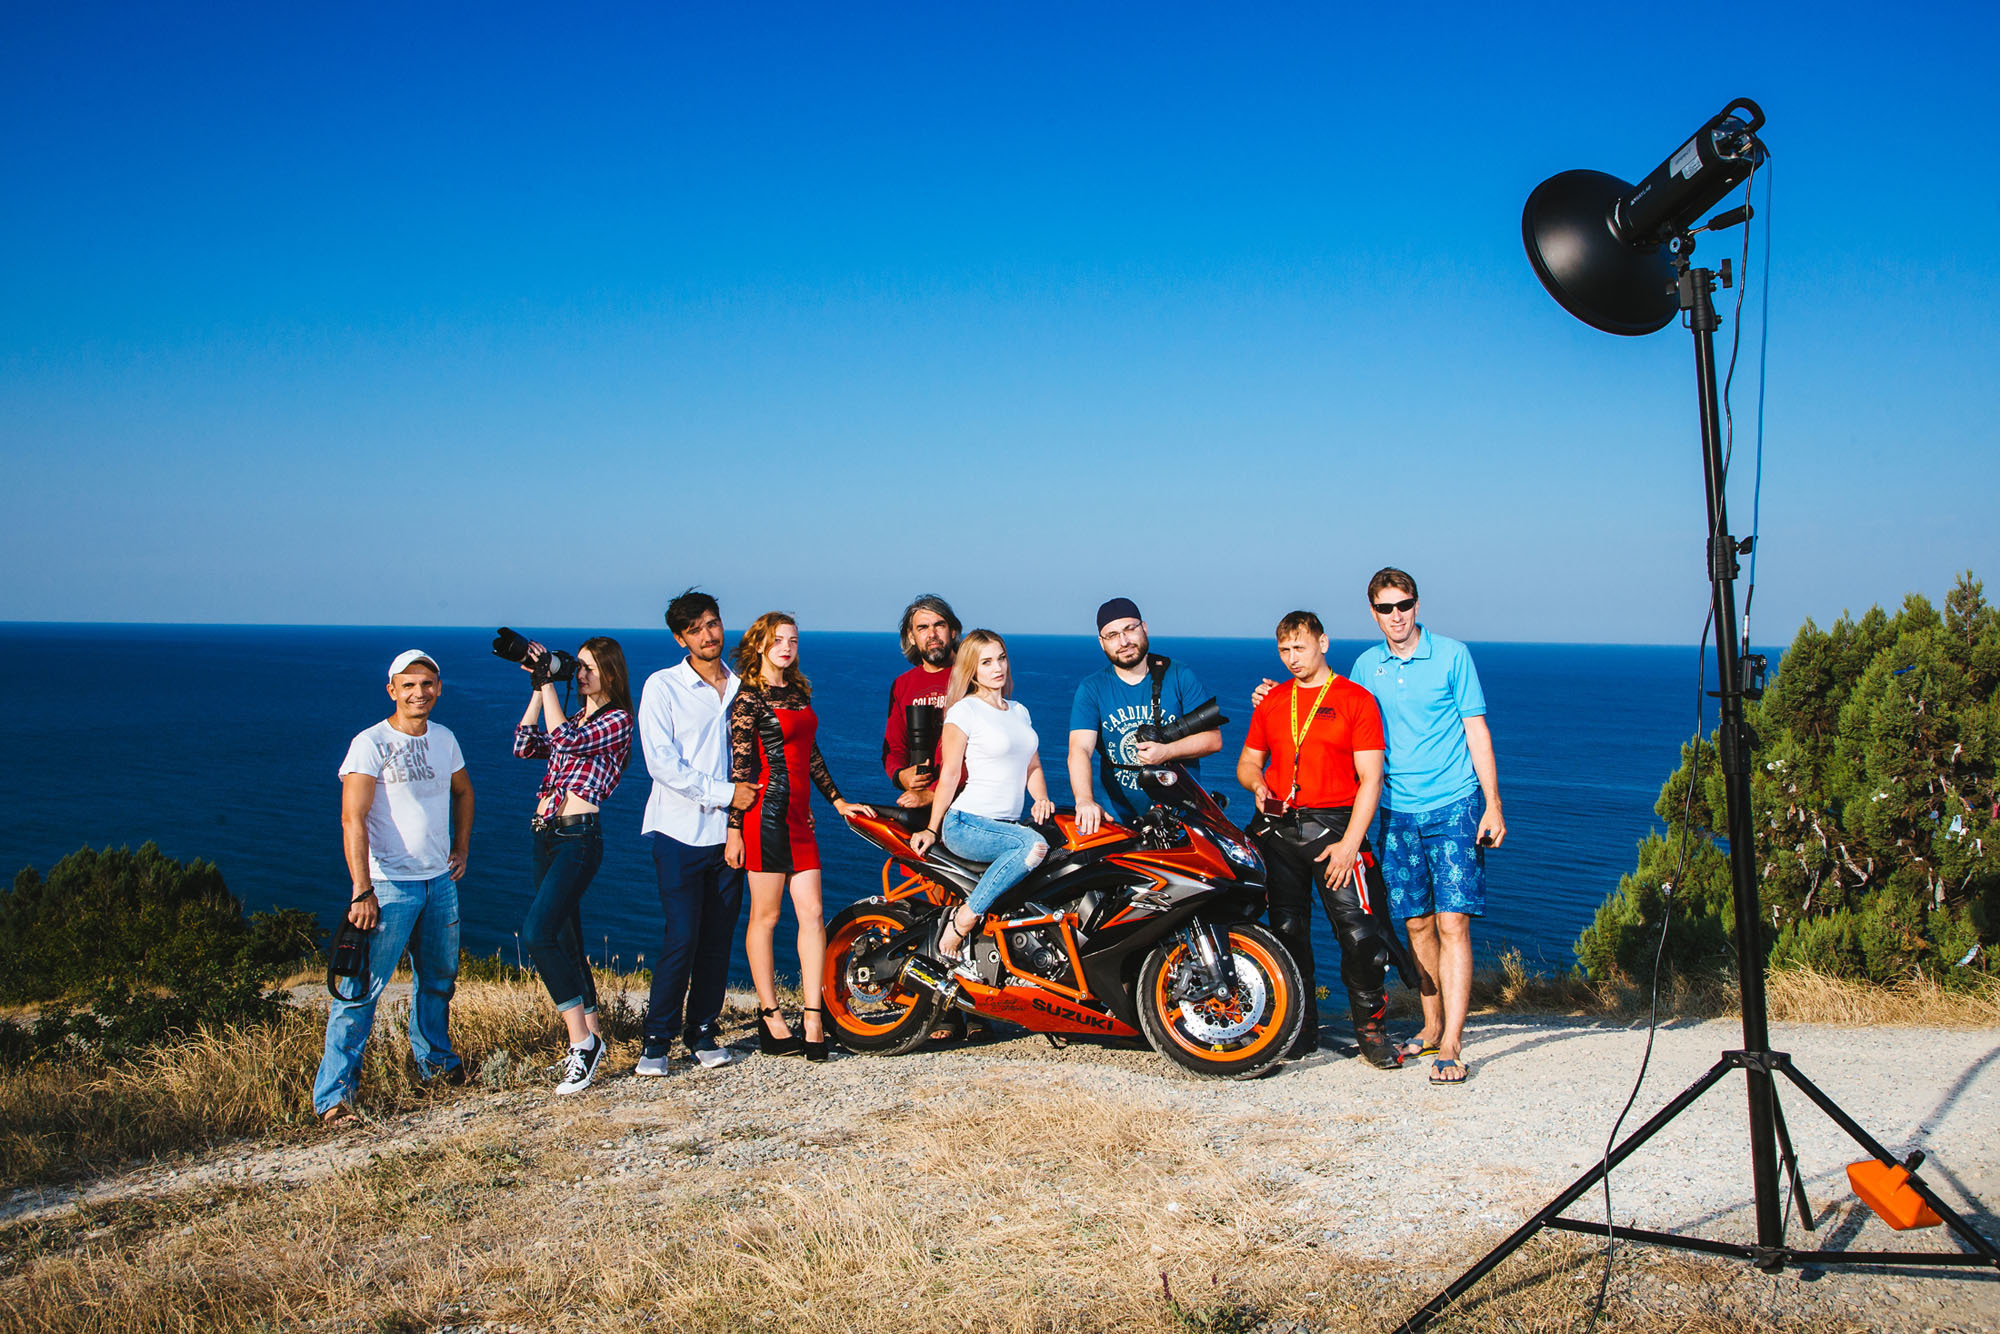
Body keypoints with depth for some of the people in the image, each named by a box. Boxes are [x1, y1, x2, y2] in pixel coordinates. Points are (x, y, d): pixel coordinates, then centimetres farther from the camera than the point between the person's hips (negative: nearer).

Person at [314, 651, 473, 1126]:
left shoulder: (444, 739, 8)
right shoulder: (370, 744, -12)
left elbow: (462, 791, 27)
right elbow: (353, 819, -18)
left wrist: (461, 848, 18)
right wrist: (362, 890, -25)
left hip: (441, 880, 7)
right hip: (389, 885, -6)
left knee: (439, 978, 18)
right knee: (362, 987, -10)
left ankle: (435, 1061, 38)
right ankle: (333, 1094, -5)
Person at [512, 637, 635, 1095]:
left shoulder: (617, 720, -4)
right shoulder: (575, 716, 20)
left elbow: (565, 740, -18)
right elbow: (525, 746, 11)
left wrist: (547, 682, -13)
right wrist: (538, 688, 9)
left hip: (578, 837, -9)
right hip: (545, 833, 9)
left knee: (537, 933, -20)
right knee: (564, 941, 10)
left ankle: (582, 1039, -15)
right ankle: (590, 1038, 18)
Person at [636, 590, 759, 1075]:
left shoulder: (742, 686, 12)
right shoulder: (663, 686, -1)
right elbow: (661, 762, -10)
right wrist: (723, 792, -13)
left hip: (728, 830, 4)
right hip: (680, 830, -4)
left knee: (718, 939, 6)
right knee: (682, 938, -9)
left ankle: (703, 1031, 17)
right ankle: (657, 1039, 2)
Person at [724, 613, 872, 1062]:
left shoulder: (799, 692, 17)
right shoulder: (749, 698, -6)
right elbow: (740, 766, -10)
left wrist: (836, 799, 23)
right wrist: (734, 829, -12)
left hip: (800, 814, 7)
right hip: (766, 811, -7)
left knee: (812, 913, 0)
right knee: (765, 915, 2)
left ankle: (813, 1016, 1)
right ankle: (770, 1016, 10)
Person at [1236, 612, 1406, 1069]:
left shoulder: (1357, 700, 1)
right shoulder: (1272, 700, 15)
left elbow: (1370, 779, -4)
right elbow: (1248, 761, 23)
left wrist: (1349, 842, -13)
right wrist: (1257, 783, -2)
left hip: (1333, 825, -4)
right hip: (1277, 826, 4)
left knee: (1361, 935, -11)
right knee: (1287, 932, 5)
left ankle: (1370, 1026, 5)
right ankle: (1302, 1029, 16)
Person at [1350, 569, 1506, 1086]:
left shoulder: (1452, 655, -1)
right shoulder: (1365, 665, 8)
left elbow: (1477, 730, 0)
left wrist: (1492, 804, -5)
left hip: (1454, 807, -3)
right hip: (1397, 811, 4)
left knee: (1453, 923, -9)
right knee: (1417, 923, 8)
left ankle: (1451, 1045, -10)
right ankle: (1432, 1027, 22)